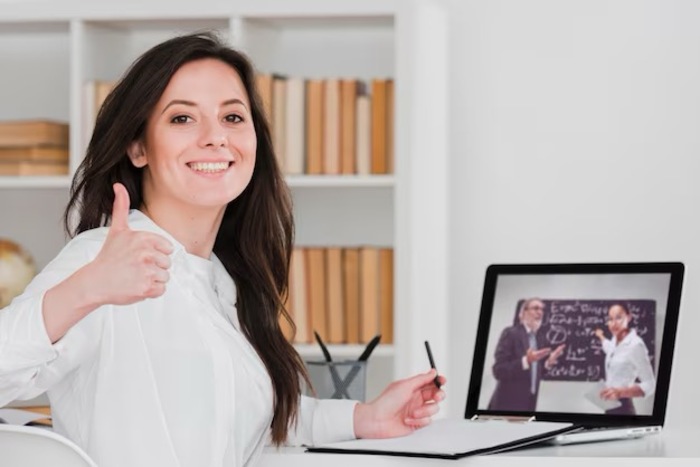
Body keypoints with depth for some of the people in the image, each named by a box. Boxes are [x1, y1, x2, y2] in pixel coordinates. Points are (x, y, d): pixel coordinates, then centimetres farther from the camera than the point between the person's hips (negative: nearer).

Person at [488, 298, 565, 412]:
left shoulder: (539, 339, 14)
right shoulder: (510, 333, -9)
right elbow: (498, 370, -16)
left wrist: (548, 363, 1)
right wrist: (526, 361, -25)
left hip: (528, 404, 8)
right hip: (508, 404, -8)